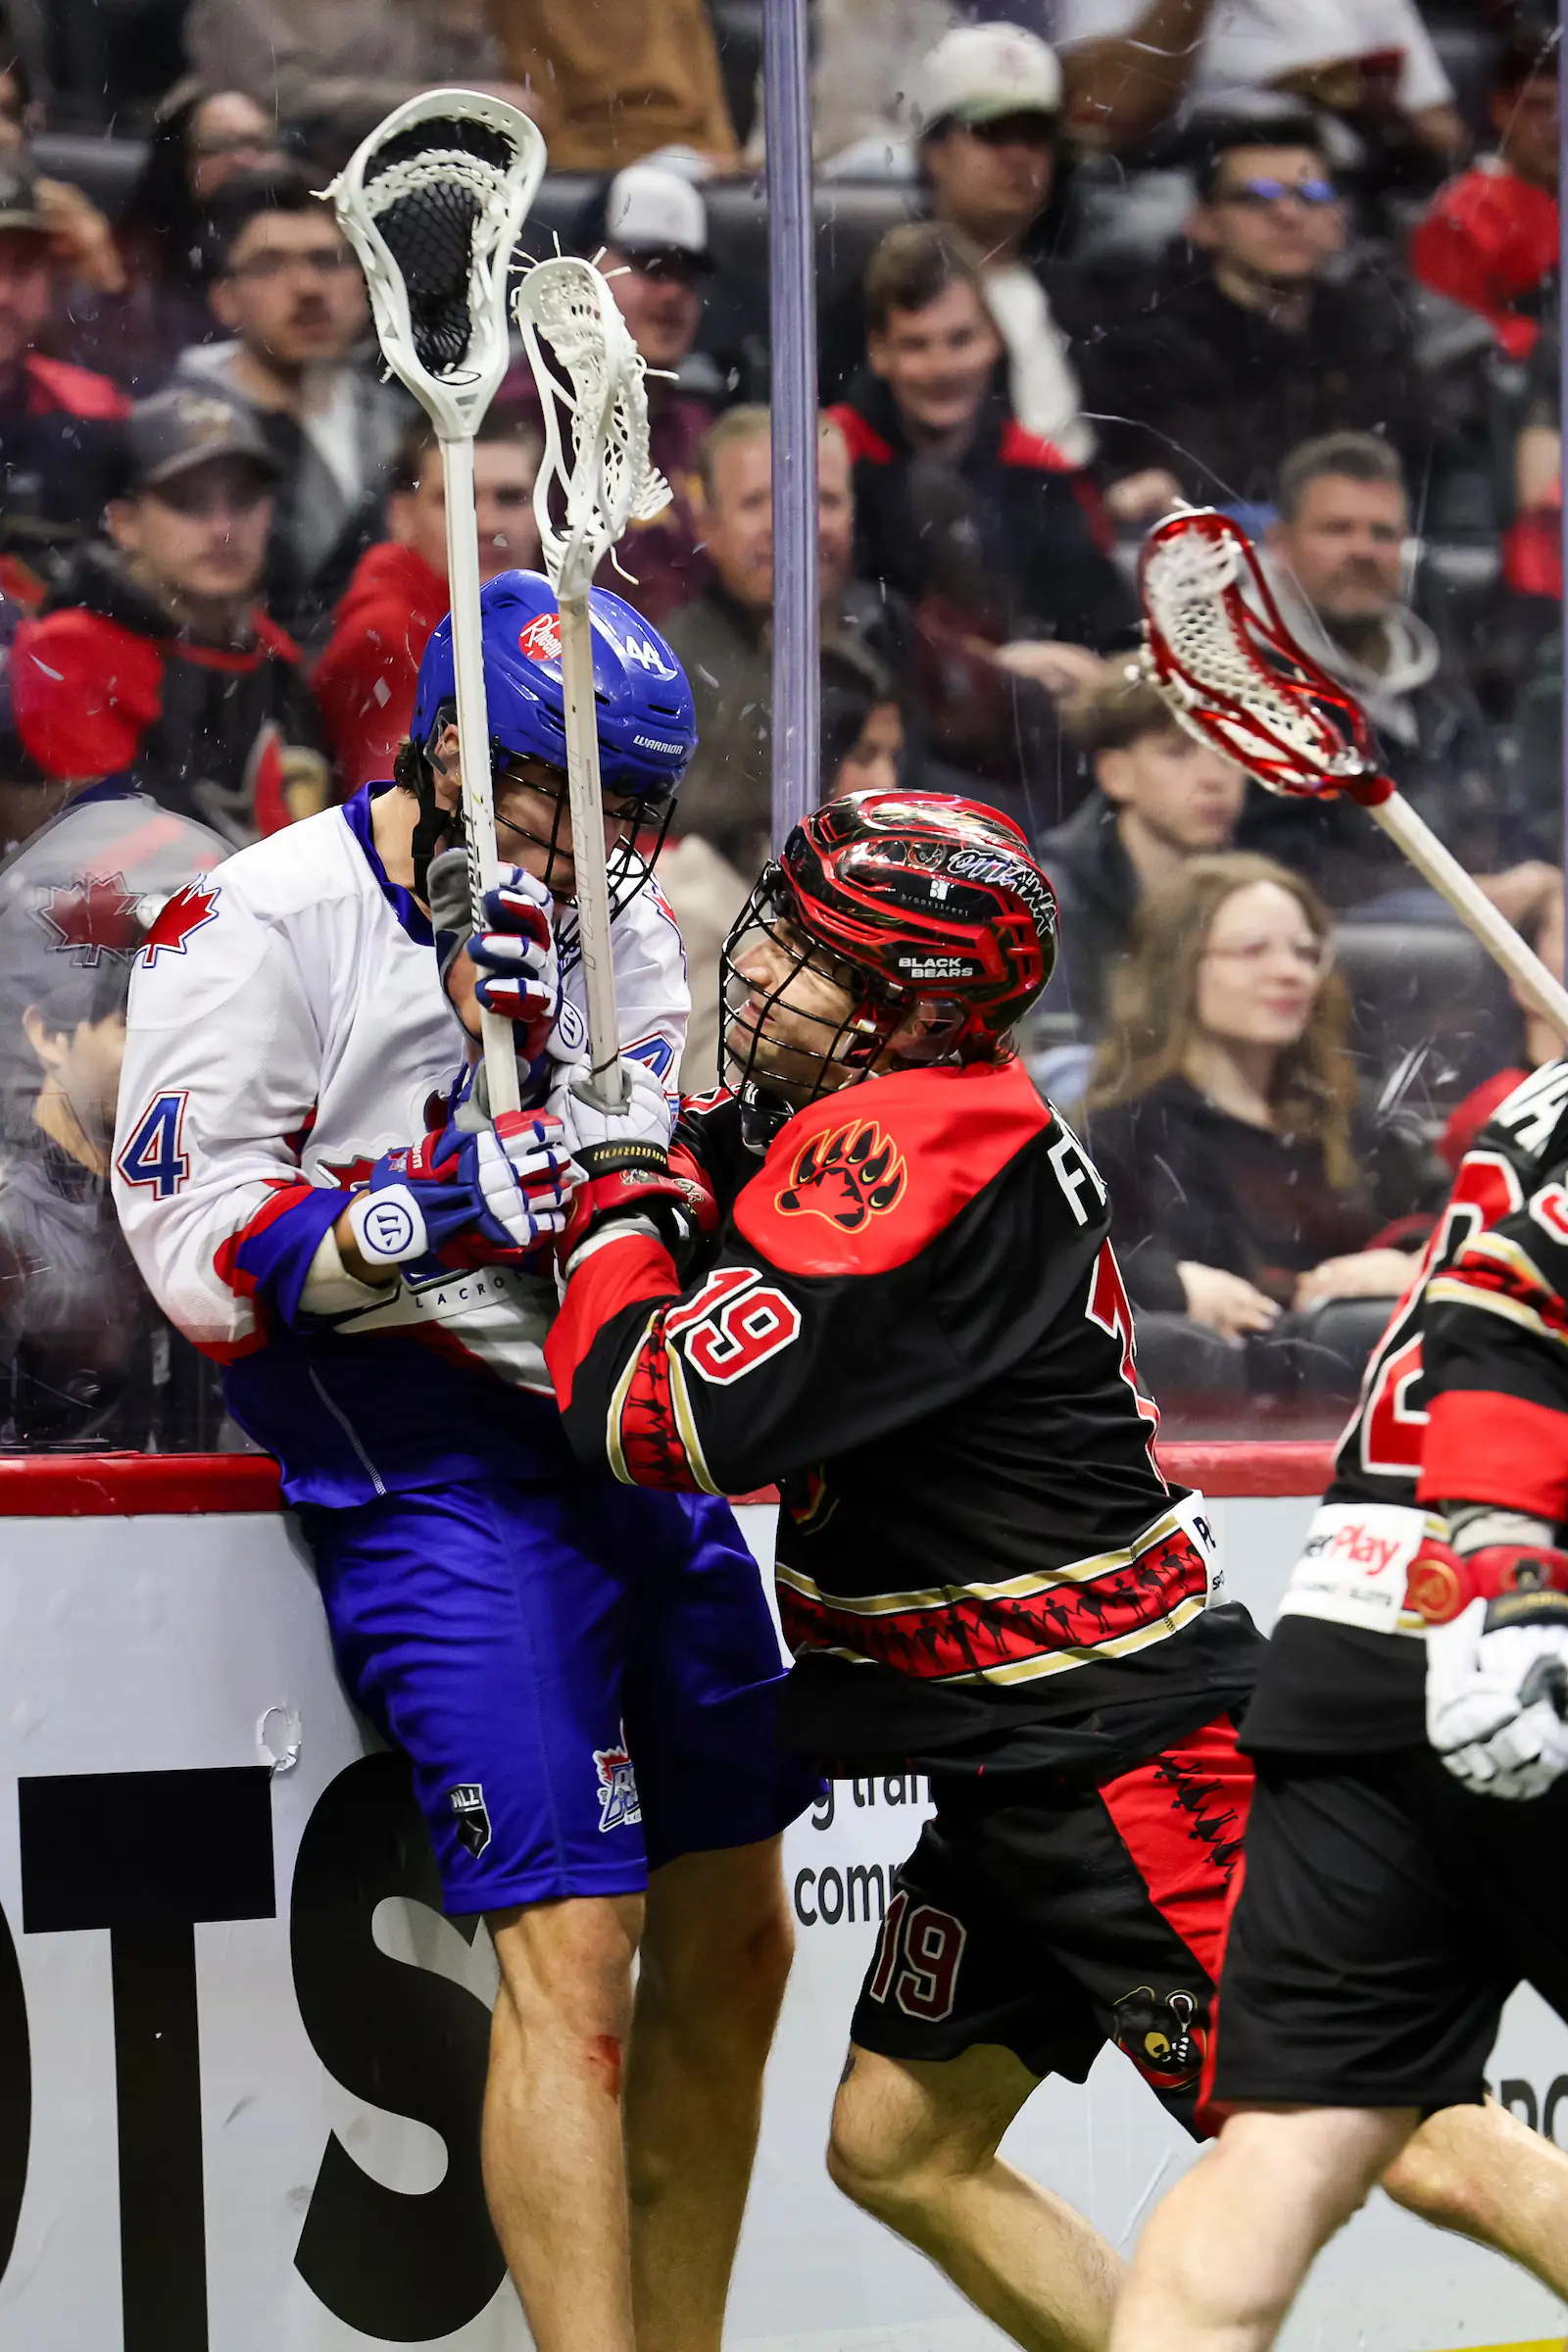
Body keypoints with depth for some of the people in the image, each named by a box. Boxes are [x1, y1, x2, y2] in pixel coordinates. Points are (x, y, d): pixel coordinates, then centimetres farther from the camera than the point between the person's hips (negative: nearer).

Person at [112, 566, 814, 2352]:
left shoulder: (614, 924, 9)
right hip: (432, 1468, -7)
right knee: (575, 1953, -15)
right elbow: (201, 1257, -14)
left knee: (733, 1940, 11)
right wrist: (441, 1198, -25)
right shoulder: (260, 925, -10)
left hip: (636, 1437, 7)